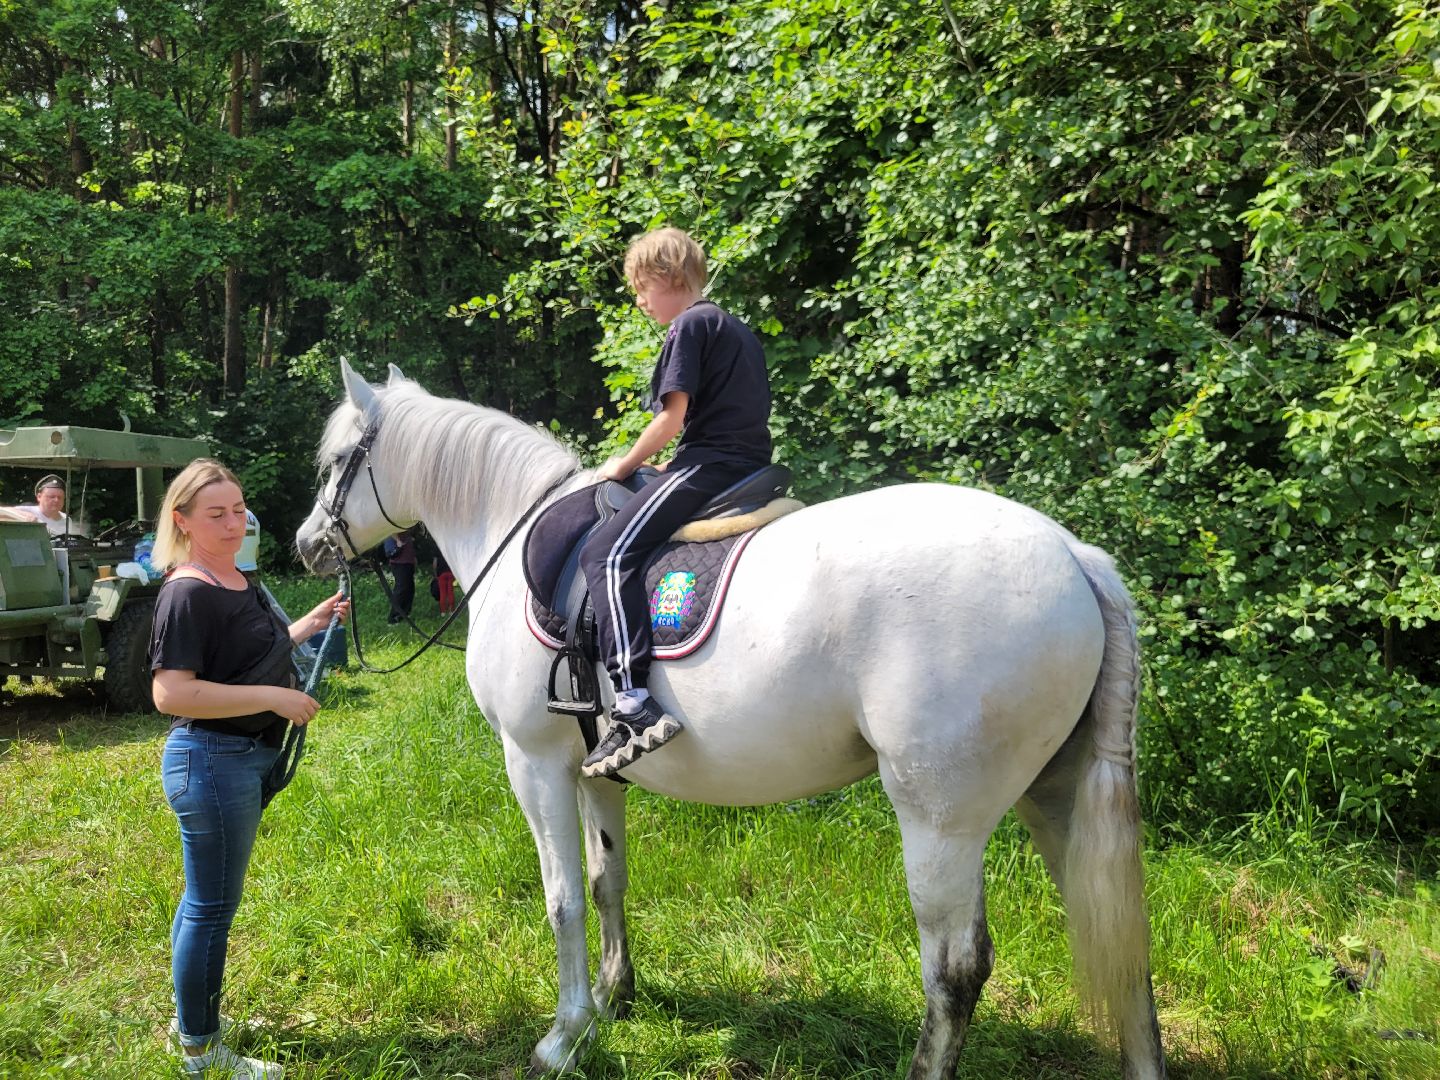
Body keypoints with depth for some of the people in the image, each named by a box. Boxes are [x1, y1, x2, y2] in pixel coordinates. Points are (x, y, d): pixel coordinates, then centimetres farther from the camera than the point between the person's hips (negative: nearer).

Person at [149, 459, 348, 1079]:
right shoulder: (187, 593, -20)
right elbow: (172, 693, -28)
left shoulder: (238, 581, 9)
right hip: (211, 763, -10)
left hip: (244, 759, 10)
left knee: (205, 900, 22)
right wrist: (273, 697, -26)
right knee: (212, 909, 4)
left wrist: (310, 625, 10)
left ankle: (193, 1018, 39)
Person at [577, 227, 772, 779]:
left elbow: (673, 416, -12)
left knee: (609, 552, -20)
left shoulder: (689, 326, -4)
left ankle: (634, 702, -35)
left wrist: (625, 464, 1)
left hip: (707, 464, -11)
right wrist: (664, 467, 24)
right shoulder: (737, 329, 24)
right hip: (751, 463, 11)